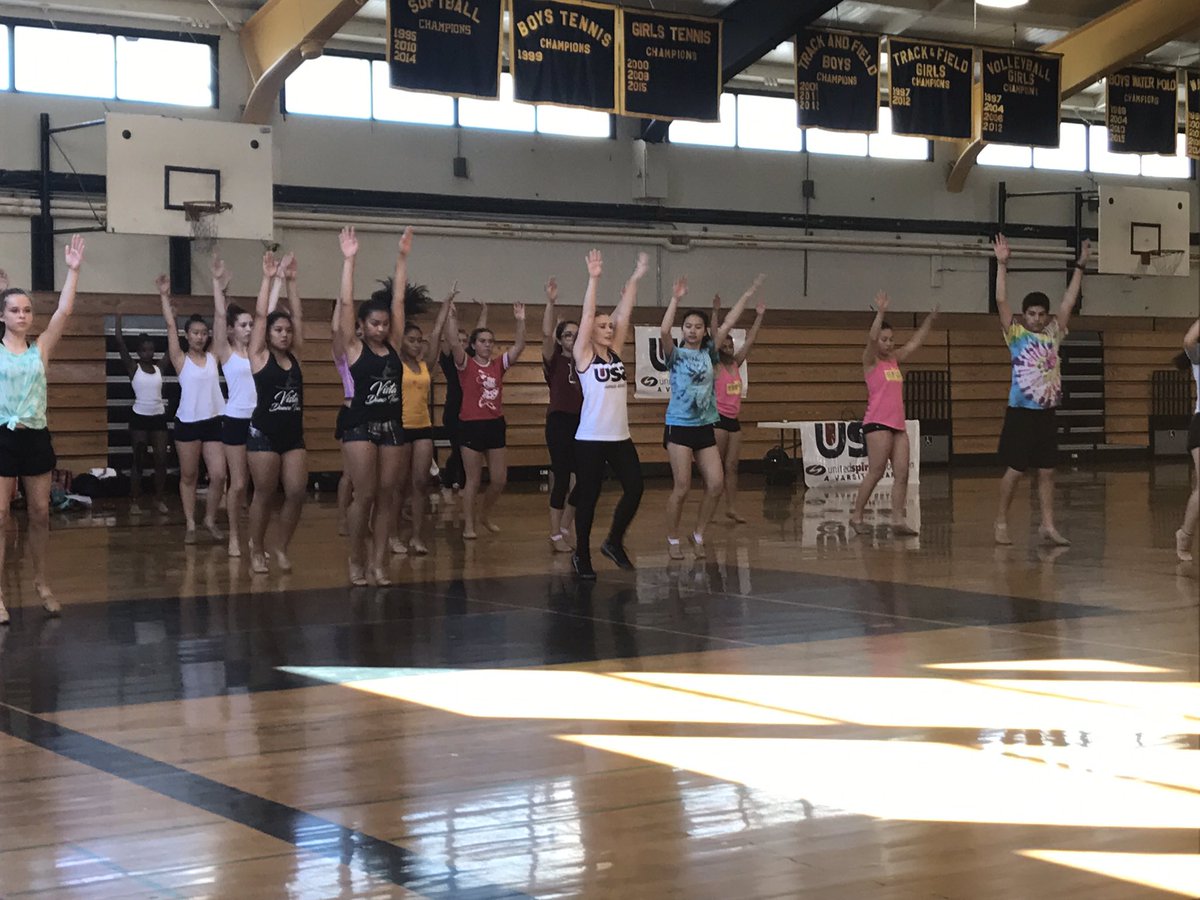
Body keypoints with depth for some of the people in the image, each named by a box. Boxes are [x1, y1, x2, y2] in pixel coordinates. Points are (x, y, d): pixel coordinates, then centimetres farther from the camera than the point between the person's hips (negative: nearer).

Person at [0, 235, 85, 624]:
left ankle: (41, 582, 25)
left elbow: (64, 312, -3)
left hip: (36, 438, 3)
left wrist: (73, 271, -9)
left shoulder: (41, 350, 5)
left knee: (40, 515, 10)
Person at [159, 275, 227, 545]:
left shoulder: (213, 357, 7)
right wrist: (164, 296, -7)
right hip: (187, 423, -2)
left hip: (213, 422, 2)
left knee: (218, 476, -2)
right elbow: (171, 326, -5)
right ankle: (190, 524, 14)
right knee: (188, 477, 6)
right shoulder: (181, 359, 0)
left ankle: (210, 519, 17)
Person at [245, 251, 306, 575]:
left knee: (296, 493, -2)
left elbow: (297, 316, 5)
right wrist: (270, 279, -9)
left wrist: (290, 281, 0)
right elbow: (261, 315, -8)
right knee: (264, 495, 1)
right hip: (264, 434, -4)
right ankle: (257, 551, 14)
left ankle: (281, 549, 12)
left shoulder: (294, 356, 9)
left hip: (293, 434, 4)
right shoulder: (259, 356, -2)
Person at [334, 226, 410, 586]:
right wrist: (349, 260, -15)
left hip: (391, 426, 4)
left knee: (386, 496, 4)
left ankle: (378, 562, 8)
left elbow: (398, 300, 5)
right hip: (360, 426, -4)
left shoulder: (392, 345, 8)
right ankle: (356, 560, 9)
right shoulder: (353, 349, -3)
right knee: (364, 495, -5)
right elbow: (346, 304, -11)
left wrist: (402, 258, 0)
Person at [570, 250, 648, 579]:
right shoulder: (583, 356, -3)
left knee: (635, 489, 0)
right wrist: (593, 279, -18)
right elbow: (587, 315, -12)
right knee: (588, 497, 1)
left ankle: (614, 542, 20)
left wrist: (635, 279, 2)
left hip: (620, 437, 6)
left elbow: (624, 313, 6)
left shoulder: (616, 352, 10)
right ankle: (582, 555, 15)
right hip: (591, 438, -5)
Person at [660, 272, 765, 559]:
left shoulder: (708, 353, 9)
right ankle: (672, 540, 10)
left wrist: (749, 294, 3)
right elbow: (664, 332, -22)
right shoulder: (676, 354, -3)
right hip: (679, 427, -5)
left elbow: (728, 324, 6)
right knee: (682, 487, -6)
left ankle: (698, 534, 15)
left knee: (716, 485, -3)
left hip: (705, 427, 5)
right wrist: (675, 299, -26)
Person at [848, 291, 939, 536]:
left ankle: (898, 520, -2)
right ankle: (857, 516, 0)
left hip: (898, 424, 7)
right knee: (875, 473, -9)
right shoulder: (871, 361, -2)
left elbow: (915, 343, 23)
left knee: (902, 474, -1)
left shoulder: (894, 360, 17)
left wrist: (930, 320, 18)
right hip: (877, 424, -7)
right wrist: (880, 312, -26)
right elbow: (871, 337, -20)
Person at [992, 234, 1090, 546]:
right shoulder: (1016, 334, -2)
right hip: (1021, 413, -5)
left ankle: (1047, 526, 10)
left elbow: (1069, 302, 10)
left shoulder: (1053, 334, 9)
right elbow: (1001, 301, -12)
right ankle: (1001, 523, 10)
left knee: (1046, 472, 6)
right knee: (1014, 471, -1)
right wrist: (1002, 264, -19)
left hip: (1047, 414, 5)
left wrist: (1080, 266, 7)